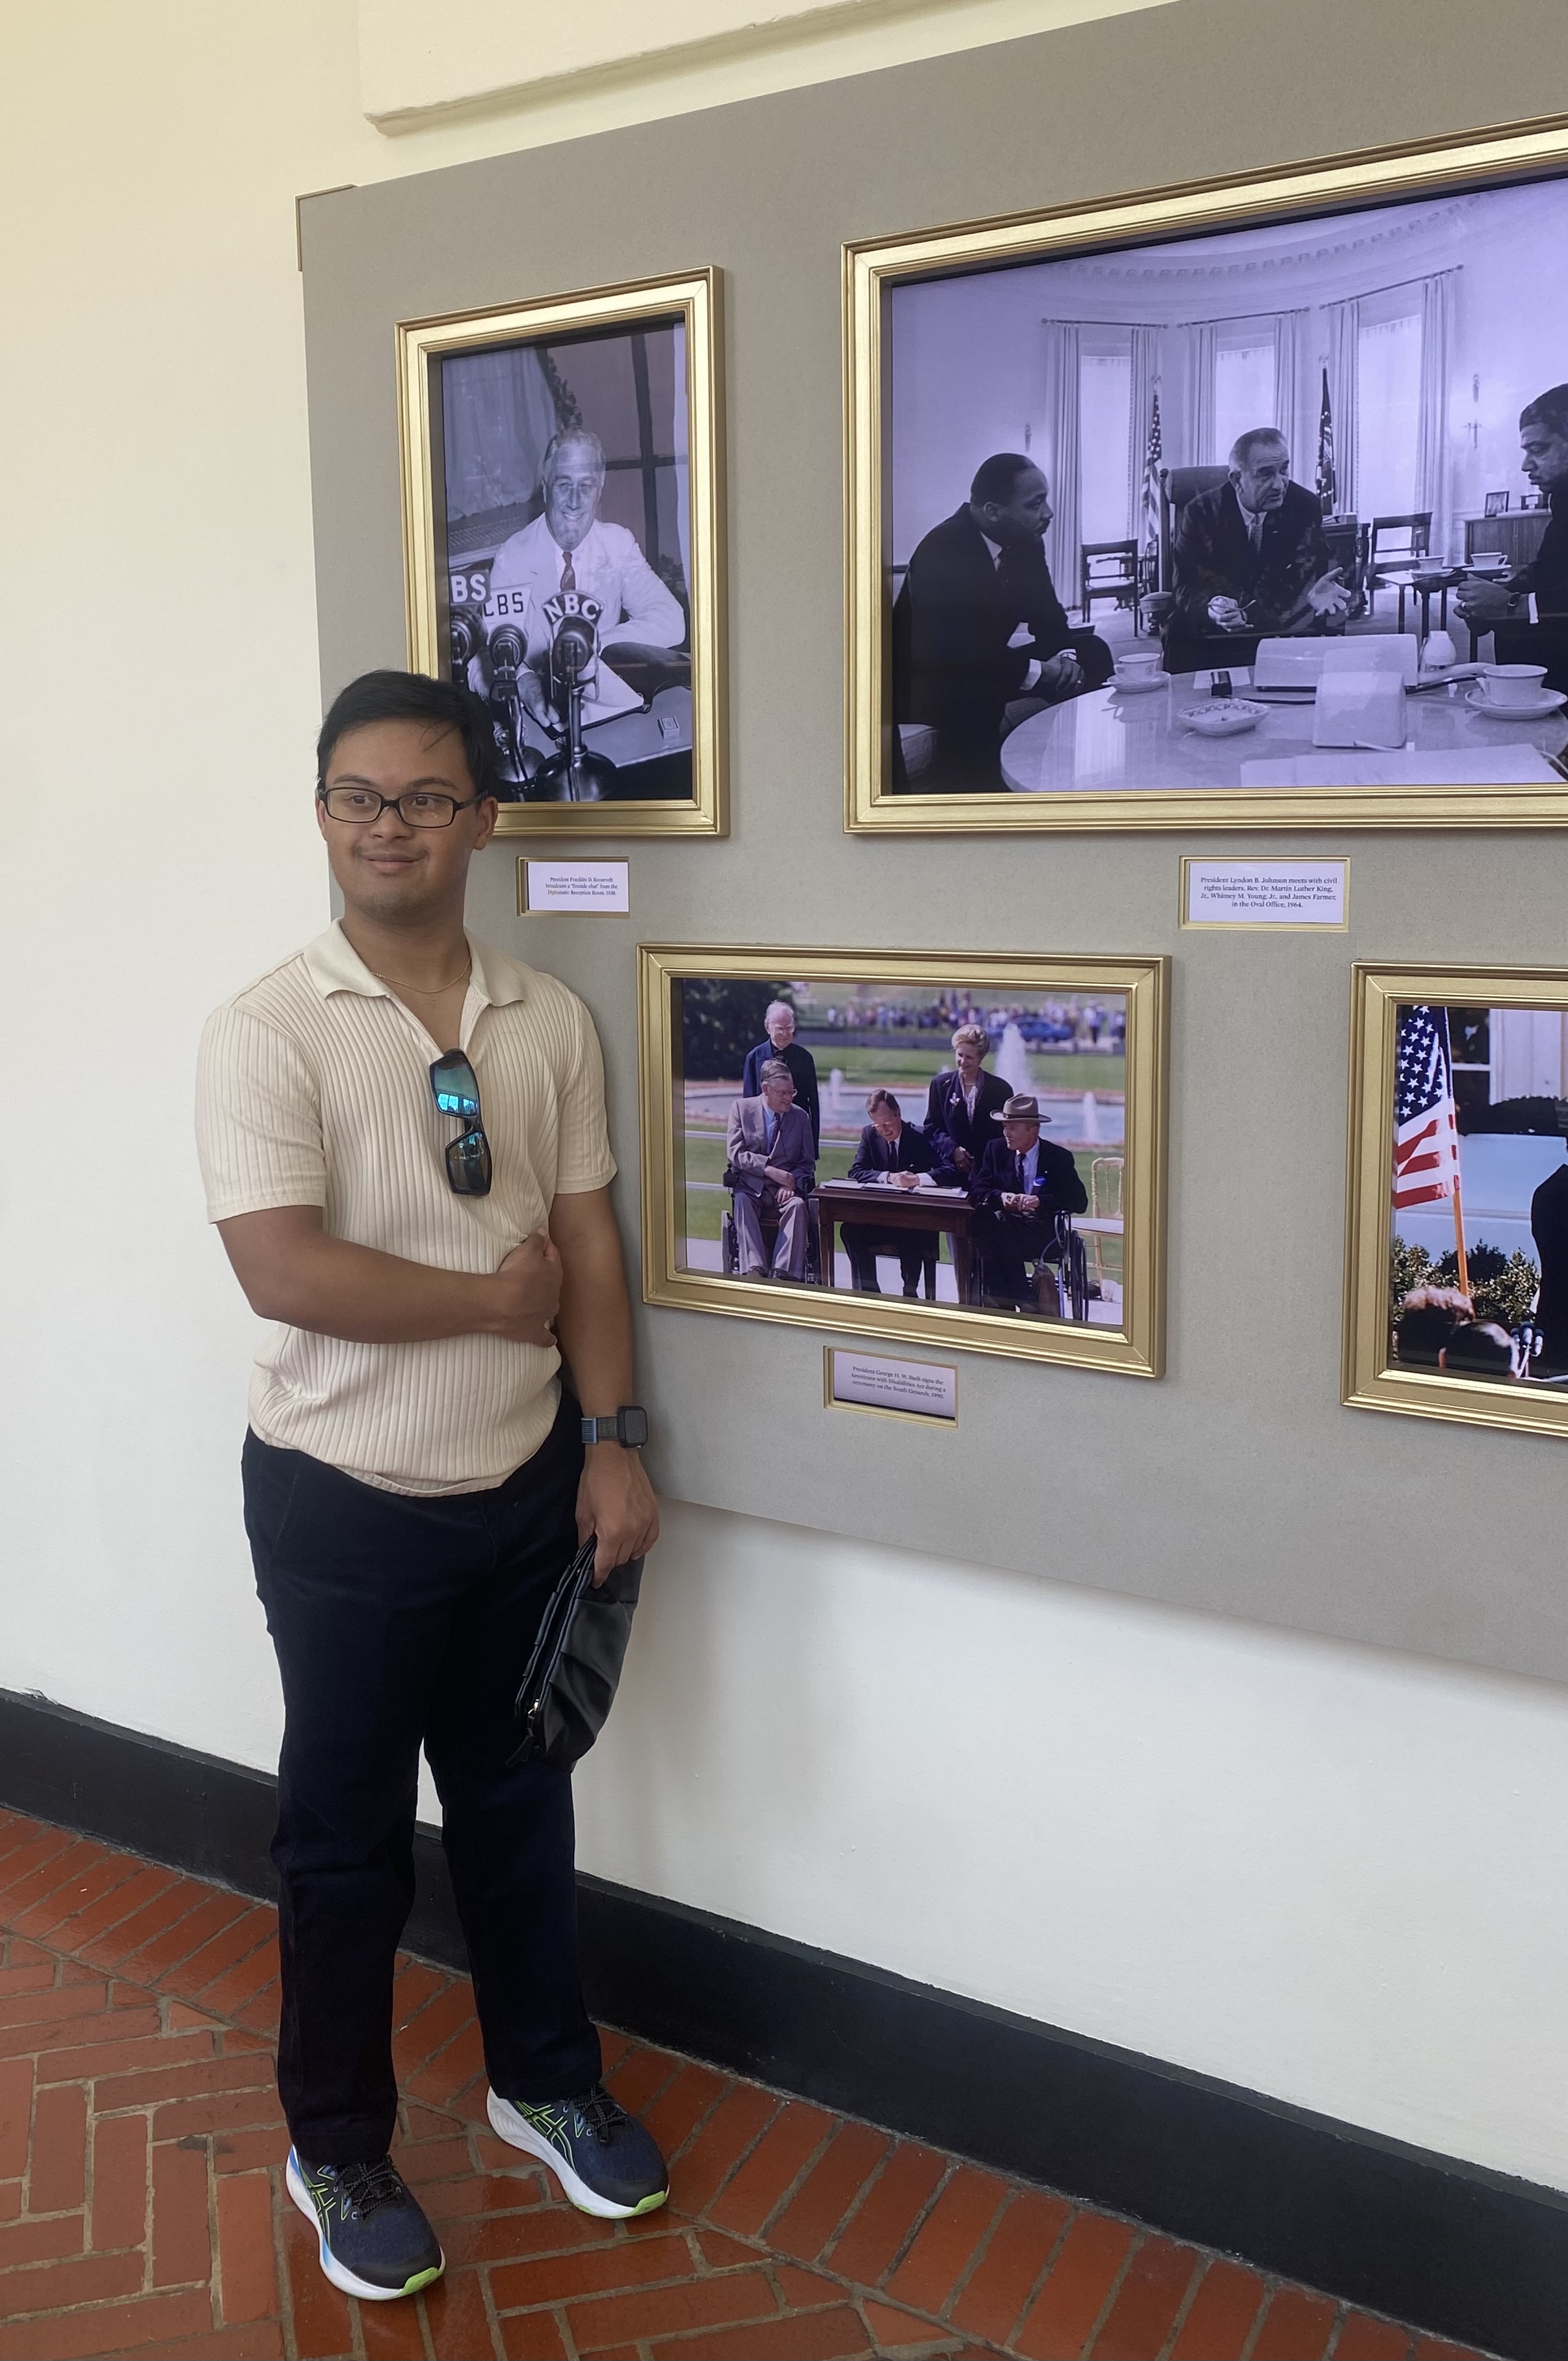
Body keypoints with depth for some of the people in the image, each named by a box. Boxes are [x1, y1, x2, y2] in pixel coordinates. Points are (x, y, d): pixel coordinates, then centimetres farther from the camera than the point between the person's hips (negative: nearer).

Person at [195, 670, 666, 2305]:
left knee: (519, 1803, 20)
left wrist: (611, 1440, -2)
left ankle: (545, 2081, 41)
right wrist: (492, 1298, -13)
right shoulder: (267, 1032, -13)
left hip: (527, 1487, 4)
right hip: (346, 1504, -4)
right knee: (347, 1835, 12)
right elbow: (283, 1271, -22)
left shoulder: (550, 1020, 1)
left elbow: (588, 1246, 3)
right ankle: (336, 2149, 33)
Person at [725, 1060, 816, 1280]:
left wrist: (791, 1184, -11)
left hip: (784, 1189, 1)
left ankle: (784, 1272, -40)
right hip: (751, 1188, -1)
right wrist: (770, 1170, -18)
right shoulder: (742, 1108, 4)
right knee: (742, 1202, -34)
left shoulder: (800, 1116, 8)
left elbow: (807, 1163, 10)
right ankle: (755, 1269, -45)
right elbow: (735, 1153, -5)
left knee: (798, 1205, -32)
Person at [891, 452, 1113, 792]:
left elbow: (1047, 613, 8)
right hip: (926, 687, -9)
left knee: (1091, 652, -1)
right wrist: (1036, 672, -26)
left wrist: (1064, 658, -15)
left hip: (986, 663, 9)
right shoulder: (941, 552, -25)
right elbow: (951, 652, -31)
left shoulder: (1024, 542, 0)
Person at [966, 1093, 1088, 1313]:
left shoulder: (1059, 1157, 0)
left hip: (1044, 1233, -4)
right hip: (1004, 1226, 4)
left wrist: (1040, 1201, -23)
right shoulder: (996, 1150, 10)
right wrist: (1001, 1197, -19)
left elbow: (1080, 1202, -7)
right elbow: (976, 1190, 4)